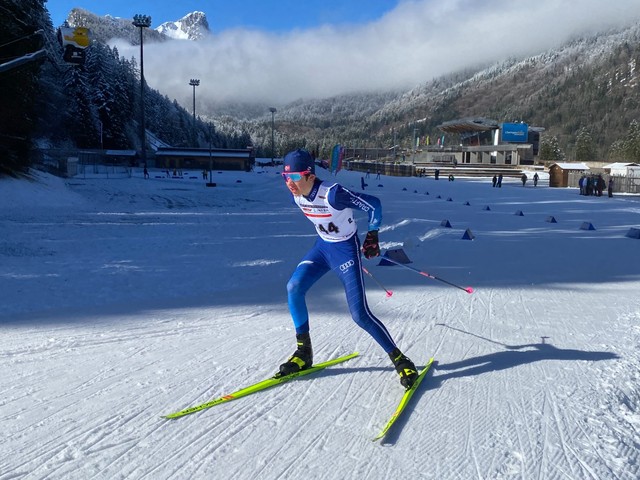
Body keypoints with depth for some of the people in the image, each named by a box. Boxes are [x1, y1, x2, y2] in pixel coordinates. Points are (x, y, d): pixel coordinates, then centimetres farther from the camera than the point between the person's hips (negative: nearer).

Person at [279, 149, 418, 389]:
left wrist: (372, 236, -8)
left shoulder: (333, 194, -30)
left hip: (346, 250, -7)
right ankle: (303, 352, 6)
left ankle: (399, 359, 7)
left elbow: (374, 204, -20)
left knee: (359, 314, -11)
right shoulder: (296, 196, -8)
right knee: (293, 288, -10)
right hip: (322, 246, 7)